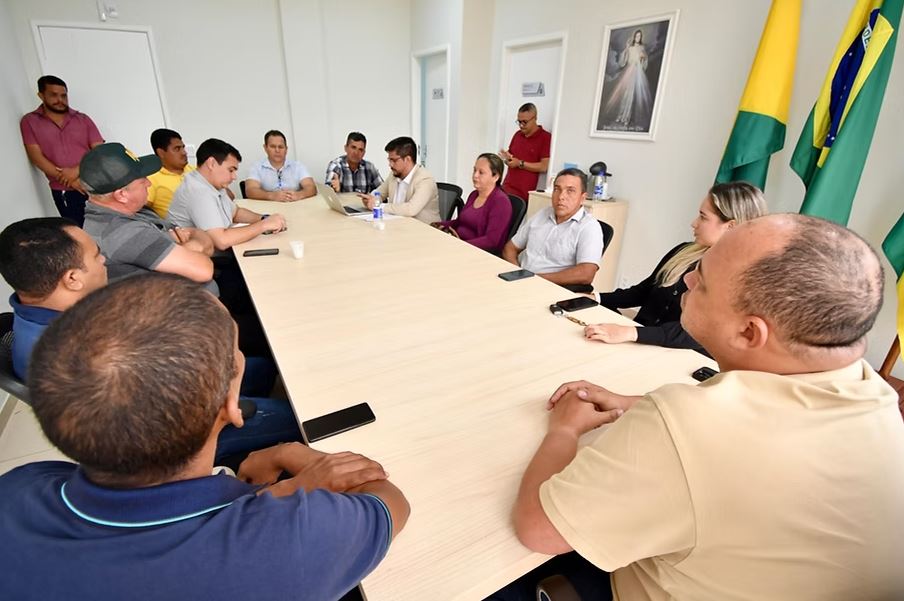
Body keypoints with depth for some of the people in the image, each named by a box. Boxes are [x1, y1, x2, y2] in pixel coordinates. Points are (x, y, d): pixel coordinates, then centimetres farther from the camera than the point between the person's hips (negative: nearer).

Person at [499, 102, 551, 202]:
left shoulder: (546, 138, -4)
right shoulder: (517, 134, 15)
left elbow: (544, 167, -11)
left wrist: (520, 164, -13)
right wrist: (507, 157, 0)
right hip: (506, 187, 5)